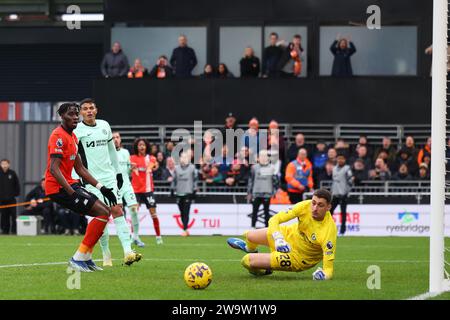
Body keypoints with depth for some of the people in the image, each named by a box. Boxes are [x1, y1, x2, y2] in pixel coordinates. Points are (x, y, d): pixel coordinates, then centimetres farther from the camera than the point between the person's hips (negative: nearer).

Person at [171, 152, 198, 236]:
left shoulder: (192, 168, 1)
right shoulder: (176, 168, 10)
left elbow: (195, 179, 2)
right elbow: (174, 179, 15)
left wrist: (194, 191, -2)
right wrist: (172, 189, 12)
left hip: (188, 193, -4)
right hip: (179, 193, 4)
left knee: (186, 212, -10)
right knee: (182, 213, 6)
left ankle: (185, 229, -13)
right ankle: (186, 230, 13)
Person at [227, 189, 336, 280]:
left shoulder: (329, 230, -39)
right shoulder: (305, 206, -26)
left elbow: (329, 268, -35)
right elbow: (274, 219, -22)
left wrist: (323, 275, -57)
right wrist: (278, 239, -40)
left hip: (298, 258, -4)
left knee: (247, 261, -11)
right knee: (250, 235, 18)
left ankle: (263, 271, 29)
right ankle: (250, 248, 60)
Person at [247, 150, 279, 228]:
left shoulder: (271, 168, 2)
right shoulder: (255, 168, 7)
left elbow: (275, 180, 5)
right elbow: (251, 180, 11)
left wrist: (274, 191, 0)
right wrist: (249, 192, 10)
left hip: (267, 193, -1)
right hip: (256, 193, 1)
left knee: (266, 211, 3)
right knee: (255, 211, 3)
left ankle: (267, 227, 8)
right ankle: (253, 226, 10)